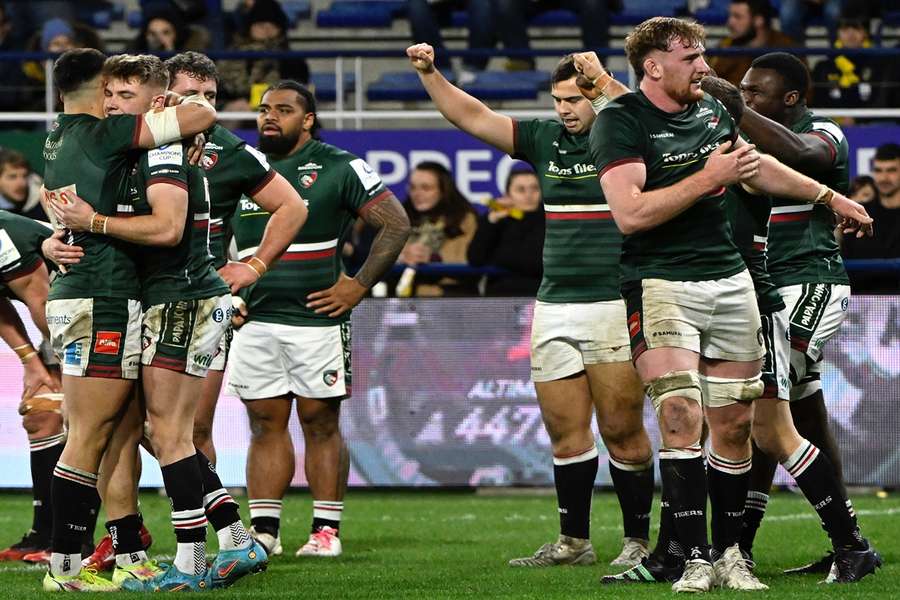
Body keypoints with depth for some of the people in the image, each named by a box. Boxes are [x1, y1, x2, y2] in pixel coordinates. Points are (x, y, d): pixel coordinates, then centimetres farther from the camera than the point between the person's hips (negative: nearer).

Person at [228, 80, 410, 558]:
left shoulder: (339, 168, -2)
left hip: (318, 318, -4)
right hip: (255, 322, 4)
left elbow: (395, 223, -2)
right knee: (265, 424, 5)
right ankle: (263, 530, 8)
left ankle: (326, 529, 4)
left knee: (321, 423, 0)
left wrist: (359, 285, -7)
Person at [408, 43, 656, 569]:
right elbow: (472, 116, 12)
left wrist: (603, 79, -30)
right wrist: (430, 73, 3)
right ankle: (574, 541, 14)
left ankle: (639, 541, 5)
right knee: (565, 429, 7)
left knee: (622, 430, -4)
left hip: (614, 304, -5)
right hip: (554, 306, 5)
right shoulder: (545, 138, 11)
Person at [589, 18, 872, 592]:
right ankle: (696, 561, -14)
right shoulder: (620, 121, -11)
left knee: (734, 424, 4)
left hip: (730, 281, 6)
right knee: (682, 416, -17)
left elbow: (757, 165, 30)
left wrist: (830, 196, 38)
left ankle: (732, 555, 14)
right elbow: (630, 213, -23)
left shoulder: (712, 108, 10)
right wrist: (709, 177, -20)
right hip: (661, 283, -6)